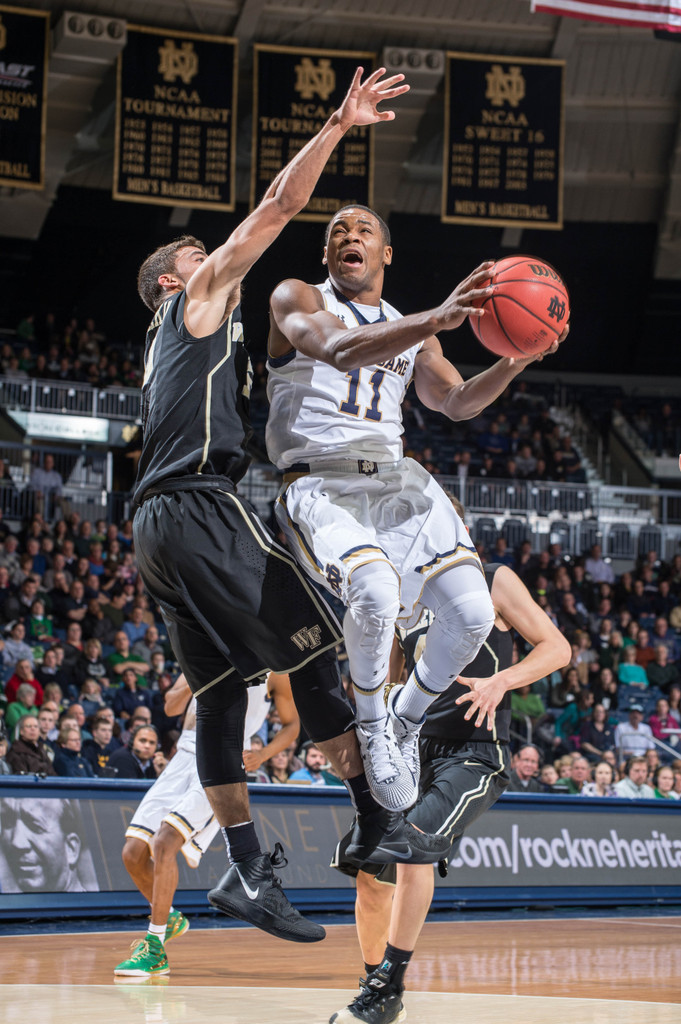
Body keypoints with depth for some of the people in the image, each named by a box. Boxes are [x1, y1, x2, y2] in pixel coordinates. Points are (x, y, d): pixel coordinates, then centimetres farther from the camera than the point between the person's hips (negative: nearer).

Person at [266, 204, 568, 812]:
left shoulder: (410, 331, 24)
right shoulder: (296, 300, 4)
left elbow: (457, 402, 19)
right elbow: (341, 350, -17)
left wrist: (515, 361, -2)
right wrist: (438, 319, -32)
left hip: (397, 484, 6)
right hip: (320, 487, -6)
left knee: (473, 613, -17)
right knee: (376, 592, -36)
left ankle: (407, 720, 12)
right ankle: (371, 724, -7)